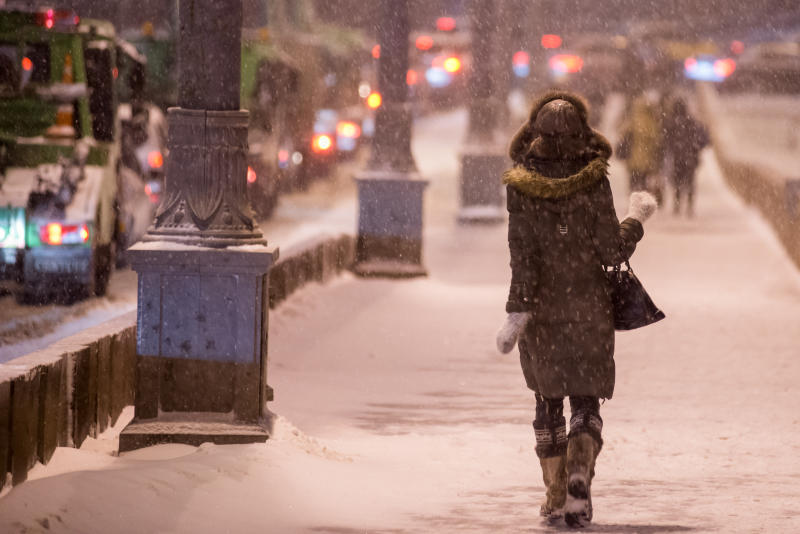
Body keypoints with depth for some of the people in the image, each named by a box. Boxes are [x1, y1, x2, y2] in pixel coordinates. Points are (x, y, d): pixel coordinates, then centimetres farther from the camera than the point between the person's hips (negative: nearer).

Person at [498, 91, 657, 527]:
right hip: (588, 306, -1)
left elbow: (523, 254, -13)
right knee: (586, 402, 6)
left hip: (541, 309, 1)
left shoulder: (521, 186, -7)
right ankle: (579, 473, -20)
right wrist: (636, 218, 10)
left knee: (548, 403, 15)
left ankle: (556, 497, 17)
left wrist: (517, 311, -12)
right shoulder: (594, 183, -8)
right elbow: (612, 251, -8)